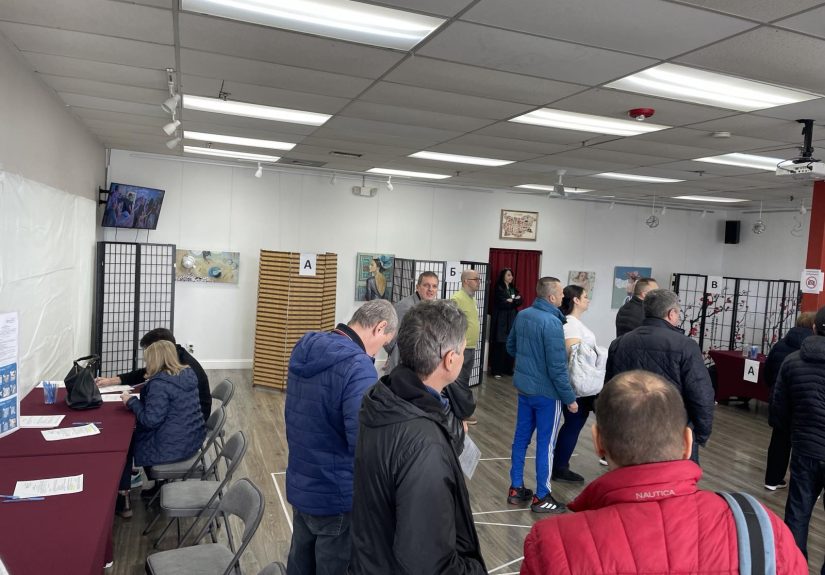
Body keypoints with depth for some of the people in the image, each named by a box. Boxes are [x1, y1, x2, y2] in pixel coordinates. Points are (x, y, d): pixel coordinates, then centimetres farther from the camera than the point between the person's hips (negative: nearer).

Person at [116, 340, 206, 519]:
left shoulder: (160, 383, -24)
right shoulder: (188, 373, 2)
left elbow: (151, 420, -23)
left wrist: (131, 401, -11)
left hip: (173, 447, -8)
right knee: (135, 433, 29)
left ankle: (123, 501, 25)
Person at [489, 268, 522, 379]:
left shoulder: (513, 289, 16)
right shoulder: (499, 289, -4)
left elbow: (520, 302, 5)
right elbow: (502, 303, -15)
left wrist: (511, 301, -10)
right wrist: (514, 301, -5)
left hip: (512, 320, 6)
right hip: (501, 320, -6)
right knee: (500, 345, -7)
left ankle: (508, 369, 10)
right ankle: (496, 370, -4)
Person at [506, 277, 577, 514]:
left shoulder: (522, 315, 1)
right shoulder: (552, 322, -23)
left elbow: (511, 347, 14)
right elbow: (557, 367, -22)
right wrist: (569, 398, -13)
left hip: (523, 387, 7)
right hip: (546, 392, -7)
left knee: (521, 438, 15)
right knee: (545, 444, 5)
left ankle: (516, 489, 25)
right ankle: (541, 497, 15)